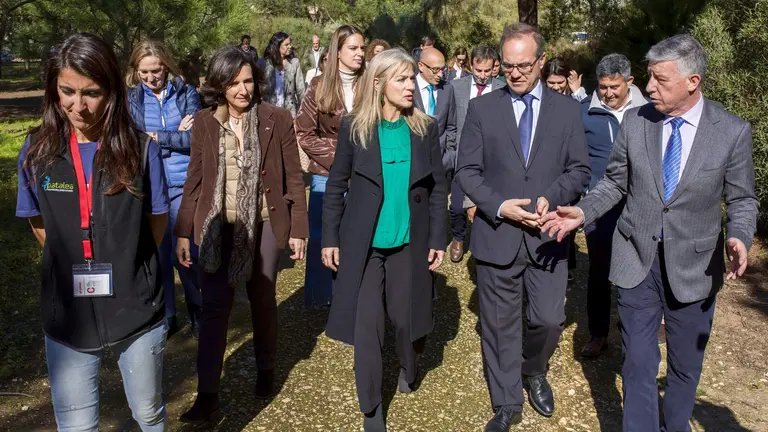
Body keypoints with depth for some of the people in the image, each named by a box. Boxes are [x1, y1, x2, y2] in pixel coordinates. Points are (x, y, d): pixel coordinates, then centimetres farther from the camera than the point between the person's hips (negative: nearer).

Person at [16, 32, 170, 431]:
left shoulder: (140, 148, -10)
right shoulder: (37, 151, -5)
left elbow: (157, 221, 1)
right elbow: (40, 226, 8)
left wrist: (125, 268, 1)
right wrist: (77, 266, 3)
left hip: (136, 310, -1)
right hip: (66, 316, 2)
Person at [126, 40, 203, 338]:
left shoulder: (186, 93, 0)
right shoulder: (130, 98, 4)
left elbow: (195, 138, -9)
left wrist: (155, 137, -7)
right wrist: (175, 136, -9)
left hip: (184, 184, -2)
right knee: (157, 253, 9)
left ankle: (197, 311, 23)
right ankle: (165, 316, 26)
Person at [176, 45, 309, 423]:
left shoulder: (277, 119, -6)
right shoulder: (204, 123, -1)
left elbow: (293, 177, -3)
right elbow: (194, 182, 4)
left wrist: (298, 228, -4)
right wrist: (183, 232, 3)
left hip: (264, 225, -1)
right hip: (218, 227, 1)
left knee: (262, 300, 13)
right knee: (214, 307, 0)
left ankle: (266, 368, 37)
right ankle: (207, 396, 7)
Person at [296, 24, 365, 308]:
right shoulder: (319, 87, -3)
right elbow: (303, 133, -3)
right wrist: (337, 157, -11)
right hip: (327, 174, -1)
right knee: (321, 237, 8)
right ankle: (319, 296, 24)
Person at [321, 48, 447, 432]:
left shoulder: (426, 129, 0)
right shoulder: (354, 128, -6)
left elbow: (438, 188, 3)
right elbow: (335, 186, -1)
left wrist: (437, 239, -1)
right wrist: (330, 238, -3)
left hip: (409, 241, 2)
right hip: (364, 243, -1)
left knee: (407, 315, 13)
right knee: (367, 324, 2)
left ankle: (408, 370, 46)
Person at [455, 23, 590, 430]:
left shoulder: (567, 109, 4)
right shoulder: (481, 108, 0)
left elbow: (579, 169, 5)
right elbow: (466, 170, -1)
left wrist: (550, 197, -13)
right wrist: (499, 206, -15)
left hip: (547, 234, 1)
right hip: (497, 234, -1)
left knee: (549, 320, 4)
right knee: (500, 324, 9)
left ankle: (534, 373, 39)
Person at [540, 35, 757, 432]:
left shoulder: (733, 131, -8)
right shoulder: (634, 121, -4)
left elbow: (741, 200, -1)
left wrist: (739, 238, -20)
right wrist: (583, 211, -12)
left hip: (694, 266, 0)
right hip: (636, 260, 1)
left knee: (685, 366, 18)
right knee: (638, 364, 8)